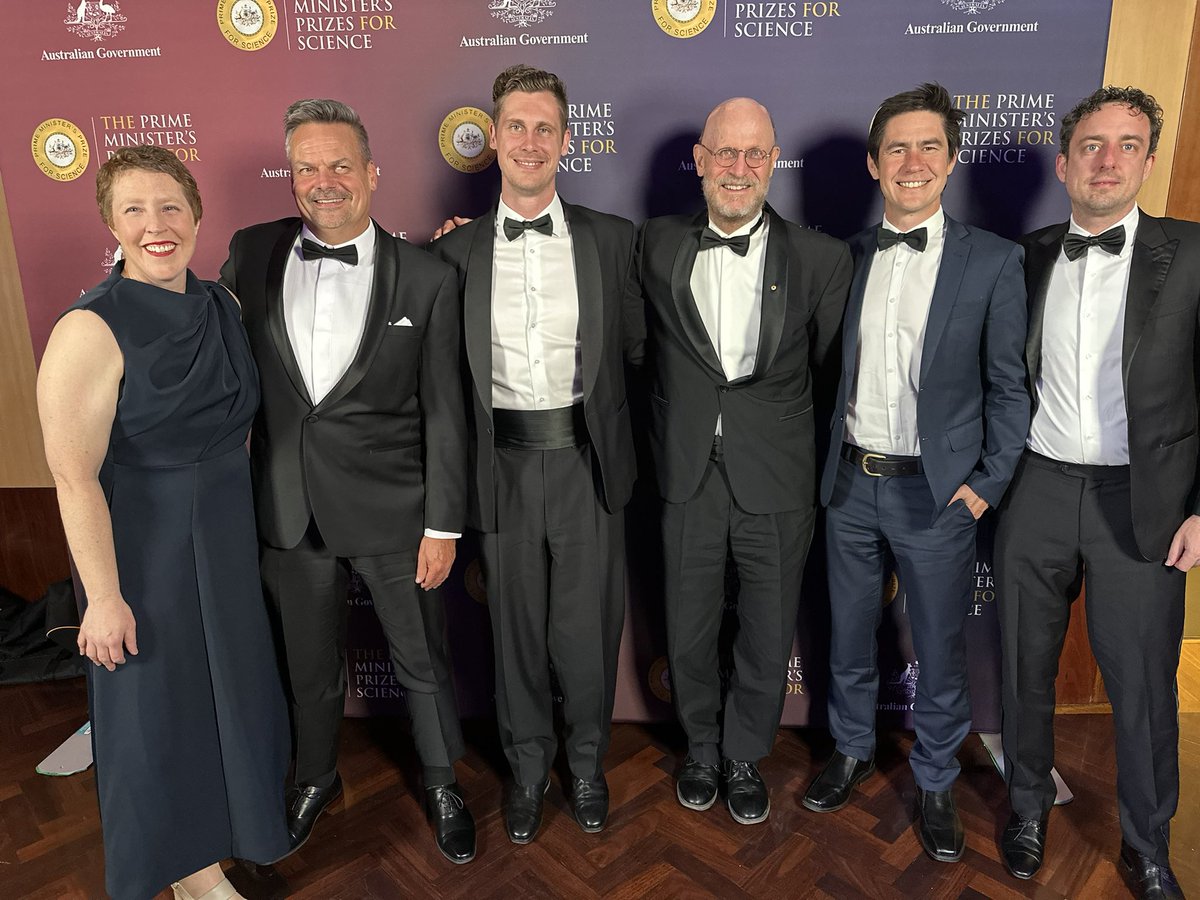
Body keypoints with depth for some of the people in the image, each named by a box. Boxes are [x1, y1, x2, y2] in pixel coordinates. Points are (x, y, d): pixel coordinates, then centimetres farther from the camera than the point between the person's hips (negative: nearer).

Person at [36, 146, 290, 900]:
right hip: (144, 547, -6)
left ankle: (224, 824, 48)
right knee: (161, 704, 12)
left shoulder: (222, 304, -1)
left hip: (230, 538, 6)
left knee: (232, 686, 21)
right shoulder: (91, 329, -20)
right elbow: (75, 477, -19)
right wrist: (105, 597, -18)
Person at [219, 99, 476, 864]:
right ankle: (317, 778, 48)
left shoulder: (427, 279, -9)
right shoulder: (252, 255, -1)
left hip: (392, 512, -2)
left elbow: (444, 415, -7)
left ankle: (442, 785, 40)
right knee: (311, 663, 22)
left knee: (423, 660, 14)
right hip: (288, 509, 3)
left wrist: (443, 526, -7)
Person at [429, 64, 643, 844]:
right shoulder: (458, 249, 2)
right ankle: (529, 765, 38)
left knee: (589, 623, 10)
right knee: (516, 624, 14)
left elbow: (637, 346, 3)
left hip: (587, 458, 0)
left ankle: (588, 763, 37)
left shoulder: (612, 239, 1)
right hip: (505, 461, 1)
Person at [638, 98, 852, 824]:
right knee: (690, 633, 15)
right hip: (688, 477, 1)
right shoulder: (656, 247, 0)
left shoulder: (823, 259, -3)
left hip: (778, 481, 0)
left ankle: (746, 757, 40)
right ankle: (702, 750, 42)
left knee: (768, 635, 13)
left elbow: (832, 367, 1)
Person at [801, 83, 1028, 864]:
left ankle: (936, 783, 34)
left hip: (937, 491, -2)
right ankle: (853, 751, 41)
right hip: (851, 483, 3)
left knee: (941, 651, 11)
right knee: (849, 634, 17)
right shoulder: (847, 256, 3)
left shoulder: (993, 261, -4)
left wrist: (989, 484, -7)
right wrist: (829, 462, 3)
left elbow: (1009, 386, -2)